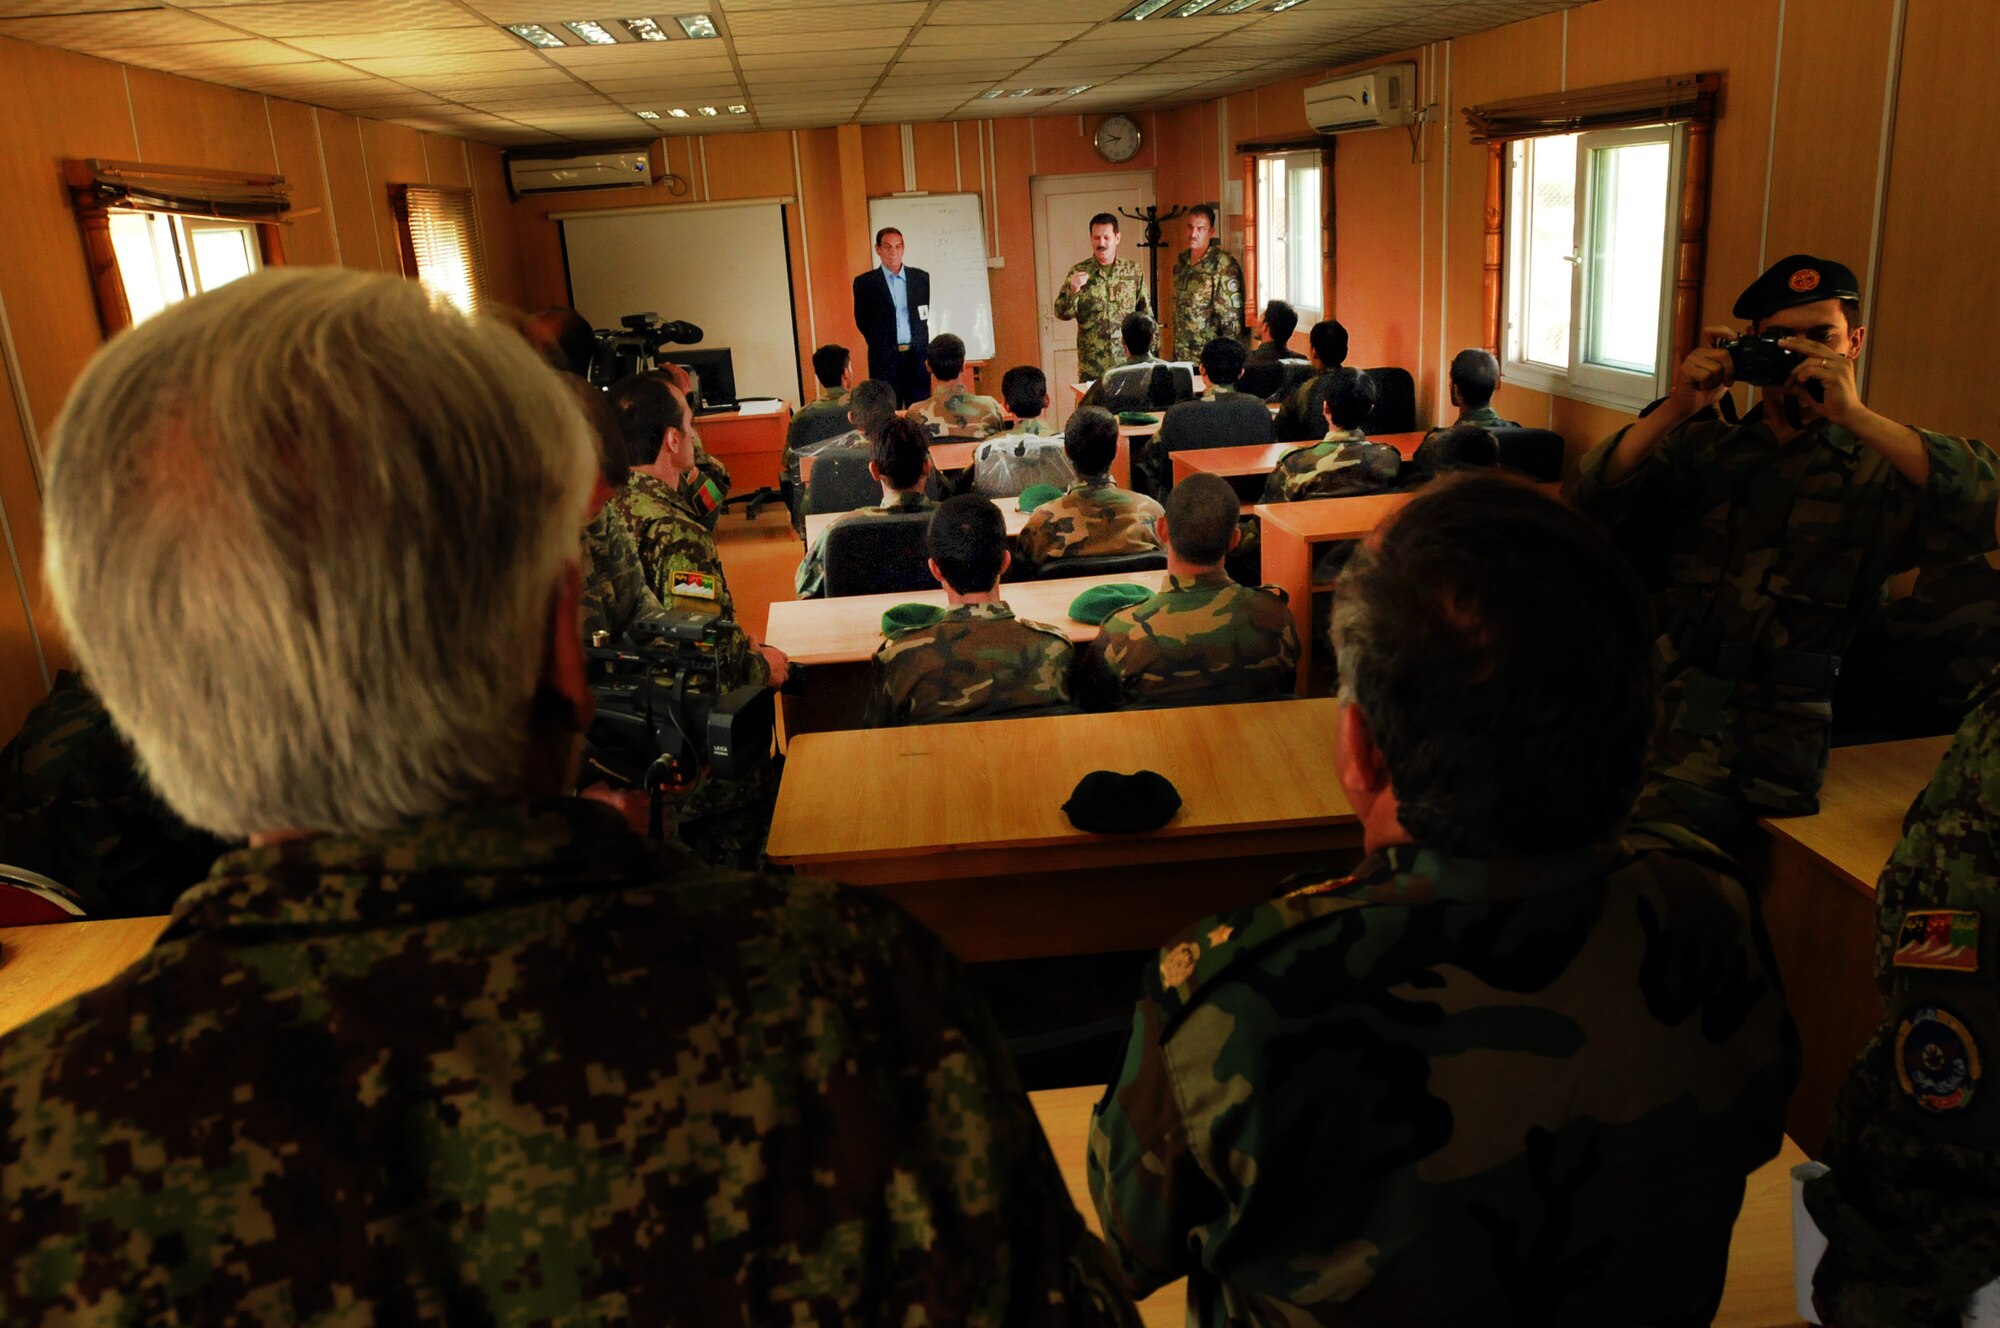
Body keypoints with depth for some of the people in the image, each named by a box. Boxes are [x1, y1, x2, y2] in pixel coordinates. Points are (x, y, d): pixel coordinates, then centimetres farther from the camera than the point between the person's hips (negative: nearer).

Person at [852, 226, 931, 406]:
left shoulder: (921, 277, 9)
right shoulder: (864, 282, 2)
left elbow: (924, 316, 16)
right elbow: (862, 321, 7)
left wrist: (919, 347, 10)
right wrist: (881, 346, 7)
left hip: (917, 357, 2)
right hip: (884, 360, -2)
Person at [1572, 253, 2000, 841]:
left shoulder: (1881, 469, 6)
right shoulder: (1702, 447, 13)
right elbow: (1597, 499, 1)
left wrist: (1855, 416, -18)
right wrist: (1677, 409, -12)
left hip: (1777, 734, -3)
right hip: (1671, 699, 3)